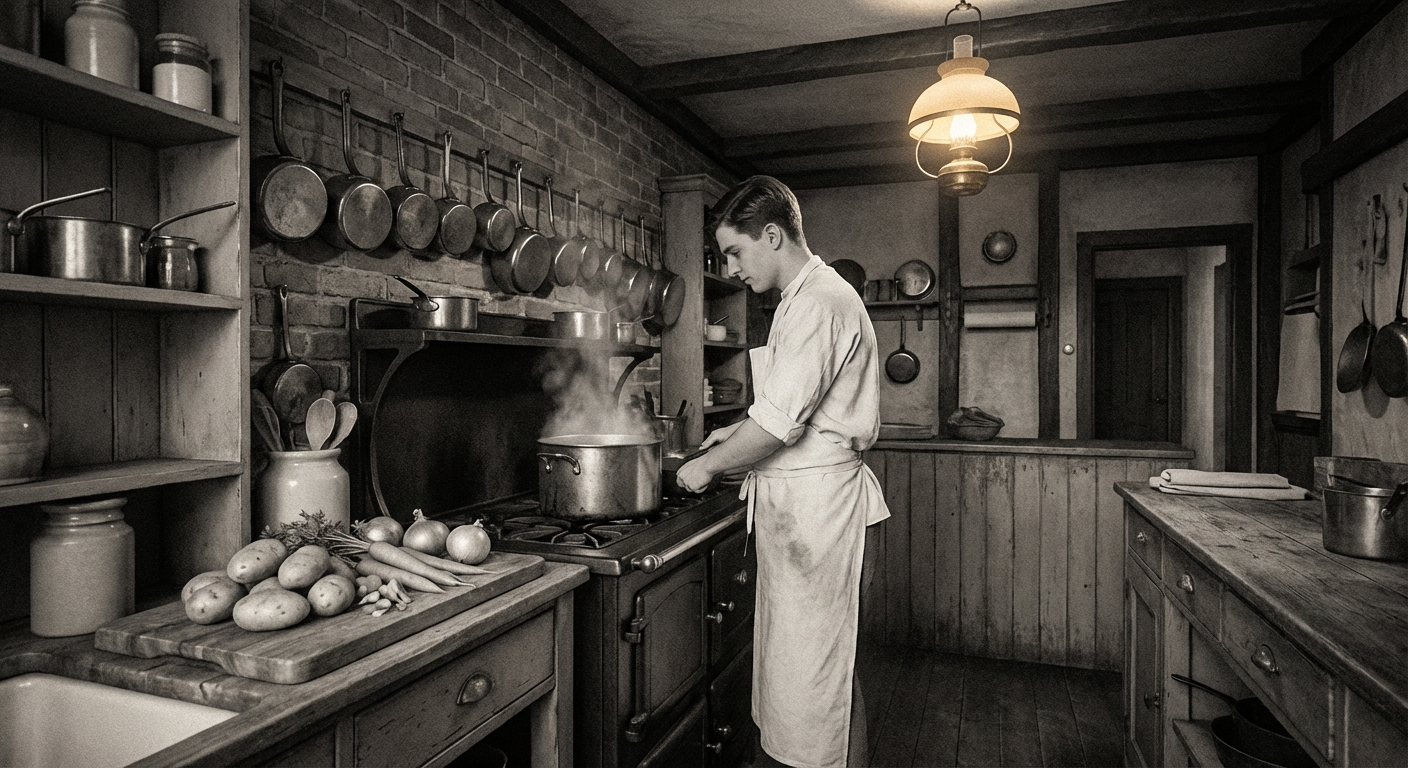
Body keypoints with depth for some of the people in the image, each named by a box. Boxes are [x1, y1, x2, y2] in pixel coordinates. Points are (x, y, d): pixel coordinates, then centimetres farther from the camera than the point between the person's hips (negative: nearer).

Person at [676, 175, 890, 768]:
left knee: (815, 659, 1)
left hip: (813, 498, -10)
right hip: (799, 501, 10)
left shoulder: (818, 303, -17)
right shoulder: (811, 296, 16)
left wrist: (707, 466, -9)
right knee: (811, 654, 17)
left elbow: (780, 422, -22)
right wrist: (742, 432, 14)